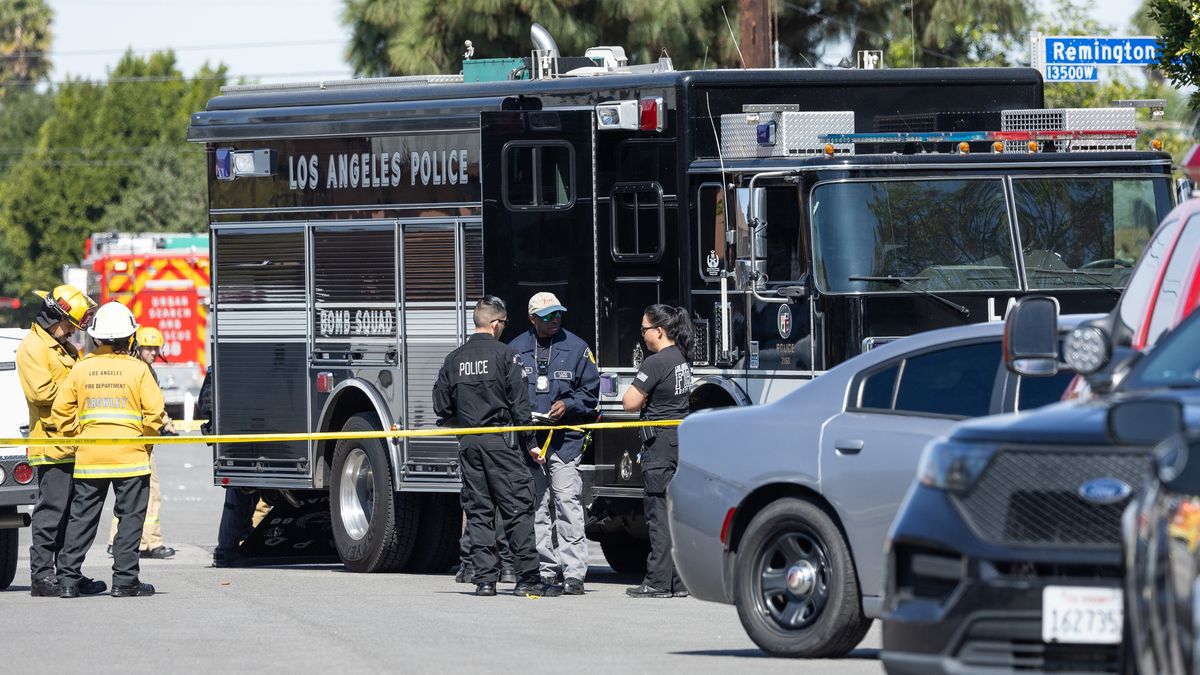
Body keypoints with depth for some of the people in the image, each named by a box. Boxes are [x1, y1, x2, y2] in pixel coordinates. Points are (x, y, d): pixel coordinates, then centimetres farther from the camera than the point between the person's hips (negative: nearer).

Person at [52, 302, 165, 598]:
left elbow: (61, 412, 4)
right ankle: (125, 580, 2)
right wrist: (147, 438, 7)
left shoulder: (81, 369, 4)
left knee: (81, 518, 9)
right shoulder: (138, 369, -5)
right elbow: (155, 412, -8)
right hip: (130, 457, -3)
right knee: (130, 518, 4)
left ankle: (69, 579, 7)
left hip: (89, 457, 3)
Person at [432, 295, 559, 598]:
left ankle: (484, 578, 3)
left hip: (468, 443, 5)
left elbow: (441, 407, 9)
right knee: (517, 508, -3)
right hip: (500, 441, -5)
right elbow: (519, 404, -8)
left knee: (478, 512, 7)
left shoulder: (454, 359, 8)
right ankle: (527, 578, -6)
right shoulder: (504, 355, -6)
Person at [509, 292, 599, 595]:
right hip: (529, 442, 2)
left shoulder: (576, 348, 6)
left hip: (566, 441, -2)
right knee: (536, 507, 4)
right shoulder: (516, 350, 8)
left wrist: (568, 405, -9)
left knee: (568, 504, -10)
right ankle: (545, 571, 10)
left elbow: (590, 391, 9)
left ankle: (573, 573, -10)